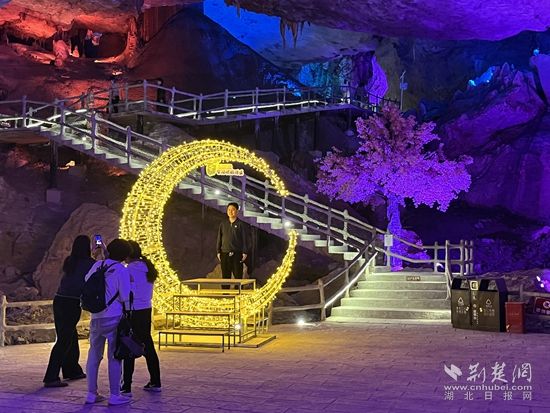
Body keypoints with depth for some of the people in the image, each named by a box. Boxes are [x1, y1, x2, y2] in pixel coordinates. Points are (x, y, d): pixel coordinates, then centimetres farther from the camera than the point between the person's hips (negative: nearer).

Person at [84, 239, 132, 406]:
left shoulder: (97, 265, 6)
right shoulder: (122, 270, -10)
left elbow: (86, 279, 24)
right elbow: (125, 297, -11)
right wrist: (127, 312, 7)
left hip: (96, 317, 5)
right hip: (114, 318, -5)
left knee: (94, 355, 13)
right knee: (114, 356, 2)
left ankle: (92, 394, 19)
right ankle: (114, 395, 7)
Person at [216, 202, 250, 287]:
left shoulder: (241, 224, 1)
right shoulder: (223, 224, 10)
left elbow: (245, 239, -1)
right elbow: (219, 238, 13)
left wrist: (245, 252, -7)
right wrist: (218, 251, 8)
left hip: (237, 254, -3)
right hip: (225, 254, 3)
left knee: (238, 276, 0)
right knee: (225, 276, 5)